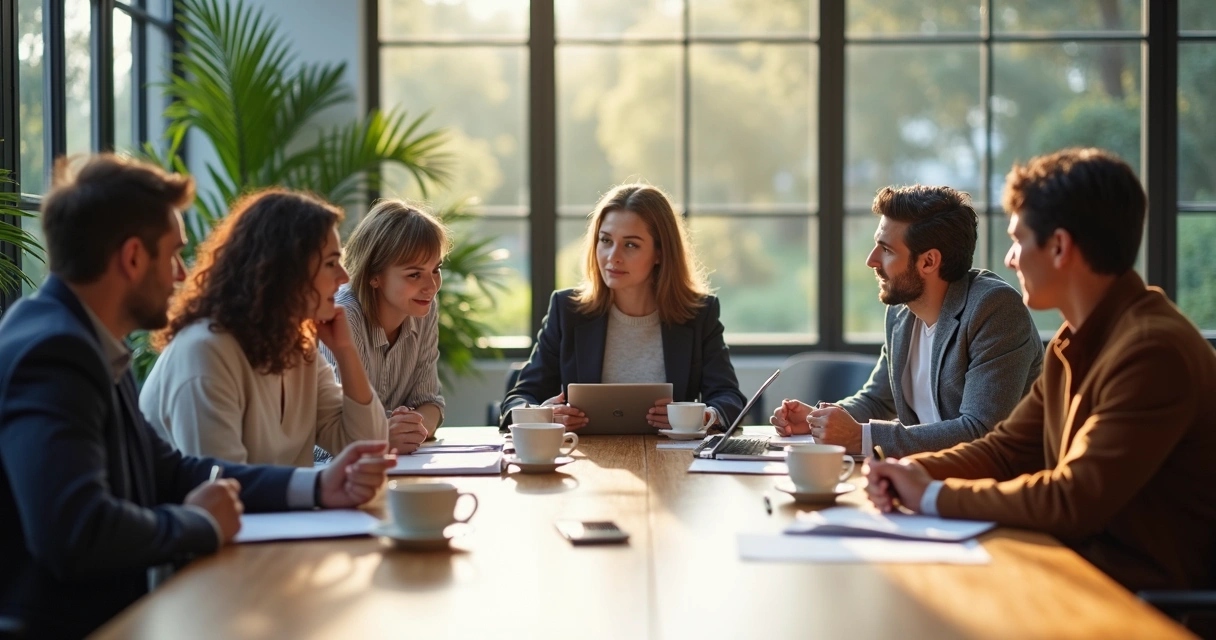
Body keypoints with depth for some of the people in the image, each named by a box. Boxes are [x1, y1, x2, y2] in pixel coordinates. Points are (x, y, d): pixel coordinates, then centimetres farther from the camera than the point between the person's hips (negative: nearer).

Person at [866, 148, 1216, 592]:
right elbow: (1005, 449, 14)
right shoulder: (1074, 345, 10)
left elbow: (1076, 500, -25)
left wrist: (935, 496, -16)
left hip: (1144, 593, -8)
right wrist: (913, 471, -5)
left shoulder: (1154, 351, -22)